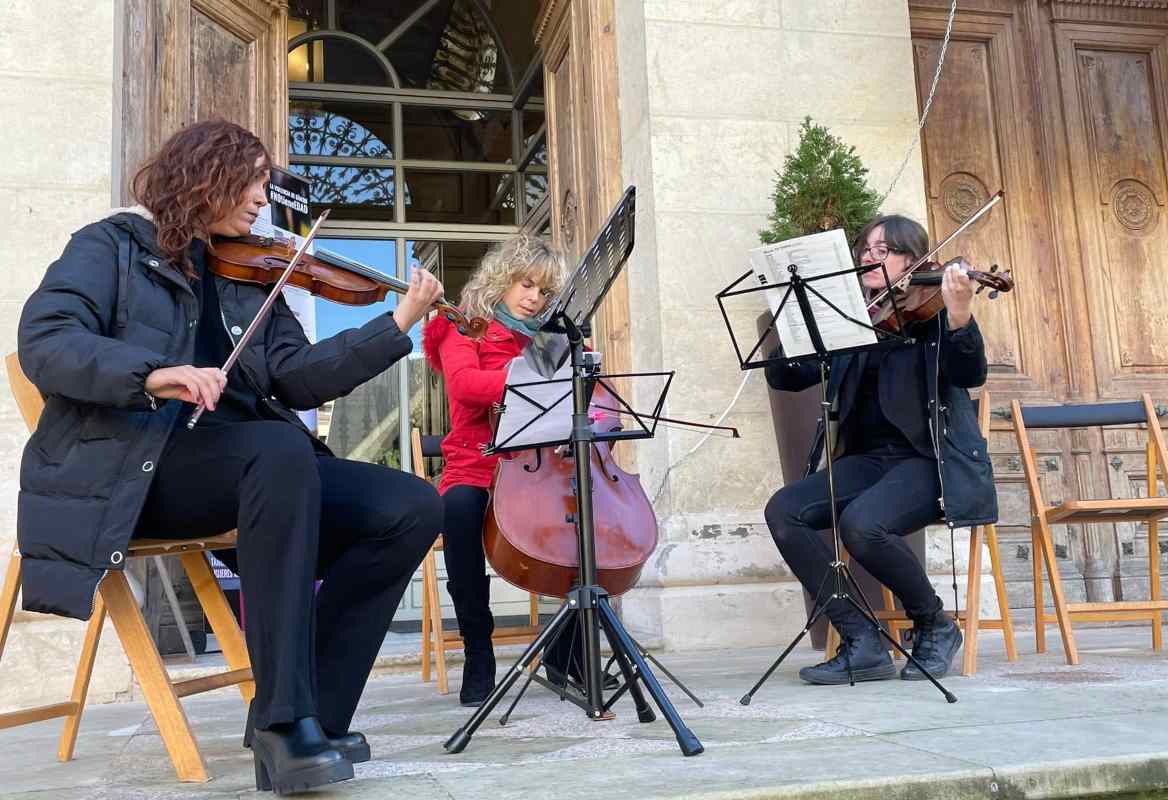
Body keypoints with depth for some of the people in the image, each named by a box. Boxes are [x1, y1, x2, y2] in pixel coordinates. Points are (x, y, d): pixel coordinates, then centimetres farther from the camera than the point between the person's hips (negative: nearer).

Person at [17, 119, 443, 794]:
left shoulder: (249, 279, 22)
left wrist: (400, 324, -2)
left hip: (247, 466, 6)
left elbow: (298, 378, 6)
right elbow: (44, 343, -9)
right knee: (282, 447, -37)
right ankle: (285, 721, -30)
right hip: (130, 464, -5)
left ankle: (314, 715, -10)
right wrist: (152, 373, -27)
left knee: (412, 508, -14)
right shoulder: (114, 246, 9)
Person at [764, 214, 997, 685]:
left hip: (929, 459, -5)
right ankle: (862, 643, -14)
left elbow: (970, 374, -15)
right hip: (869, 459, 6)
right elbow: (785, 378, 10)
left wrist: (960, 316, -34)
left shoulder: (930, 312, 1)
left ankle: (936, 626, -4)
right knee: (783, 510, -18)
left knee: (861, 523, -33)